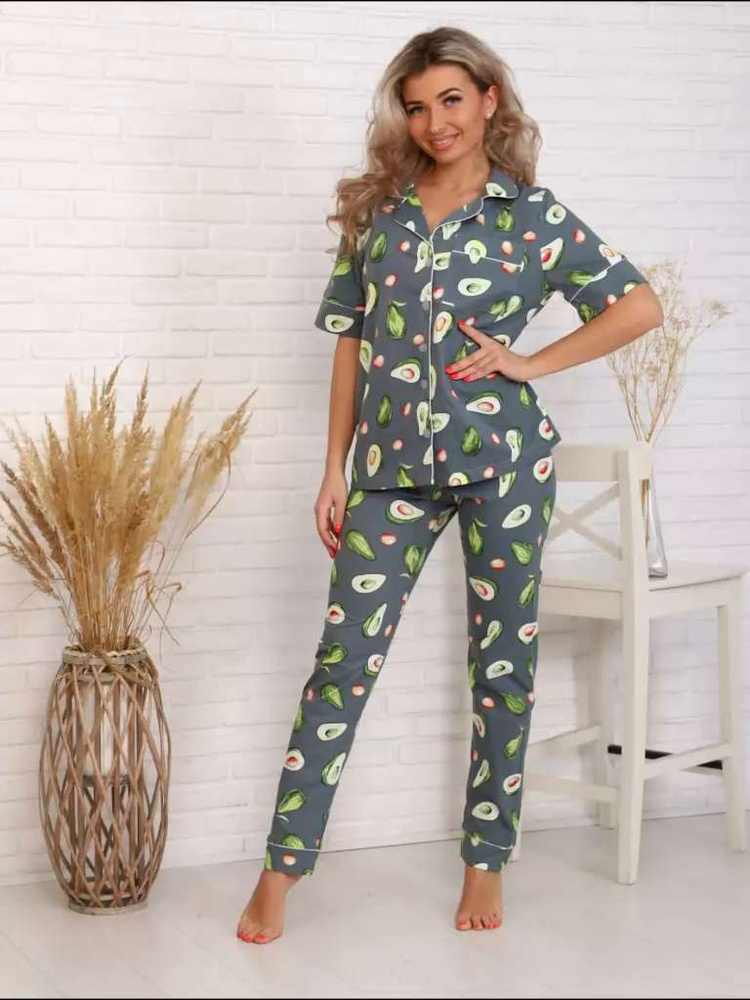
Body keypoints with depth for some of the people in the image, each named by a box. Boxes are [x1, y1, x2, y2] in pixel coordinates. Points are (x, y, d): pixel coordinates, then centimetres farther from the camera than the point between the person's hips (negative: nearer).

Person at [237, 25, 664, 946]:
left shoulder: (532, 214, 2)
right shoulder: (377, 210, 9)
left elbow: (640, 305, 3)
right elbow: (351, 344, 10)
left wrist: (534, 362, -4)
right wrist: (334, 473, 6)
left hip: (502, 456, -1)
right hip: (393, 464, 2)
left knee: (502, 663, 6)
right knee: (344, 660, -3)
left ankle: (485, 863, 20)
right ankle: (282, 869, 3)